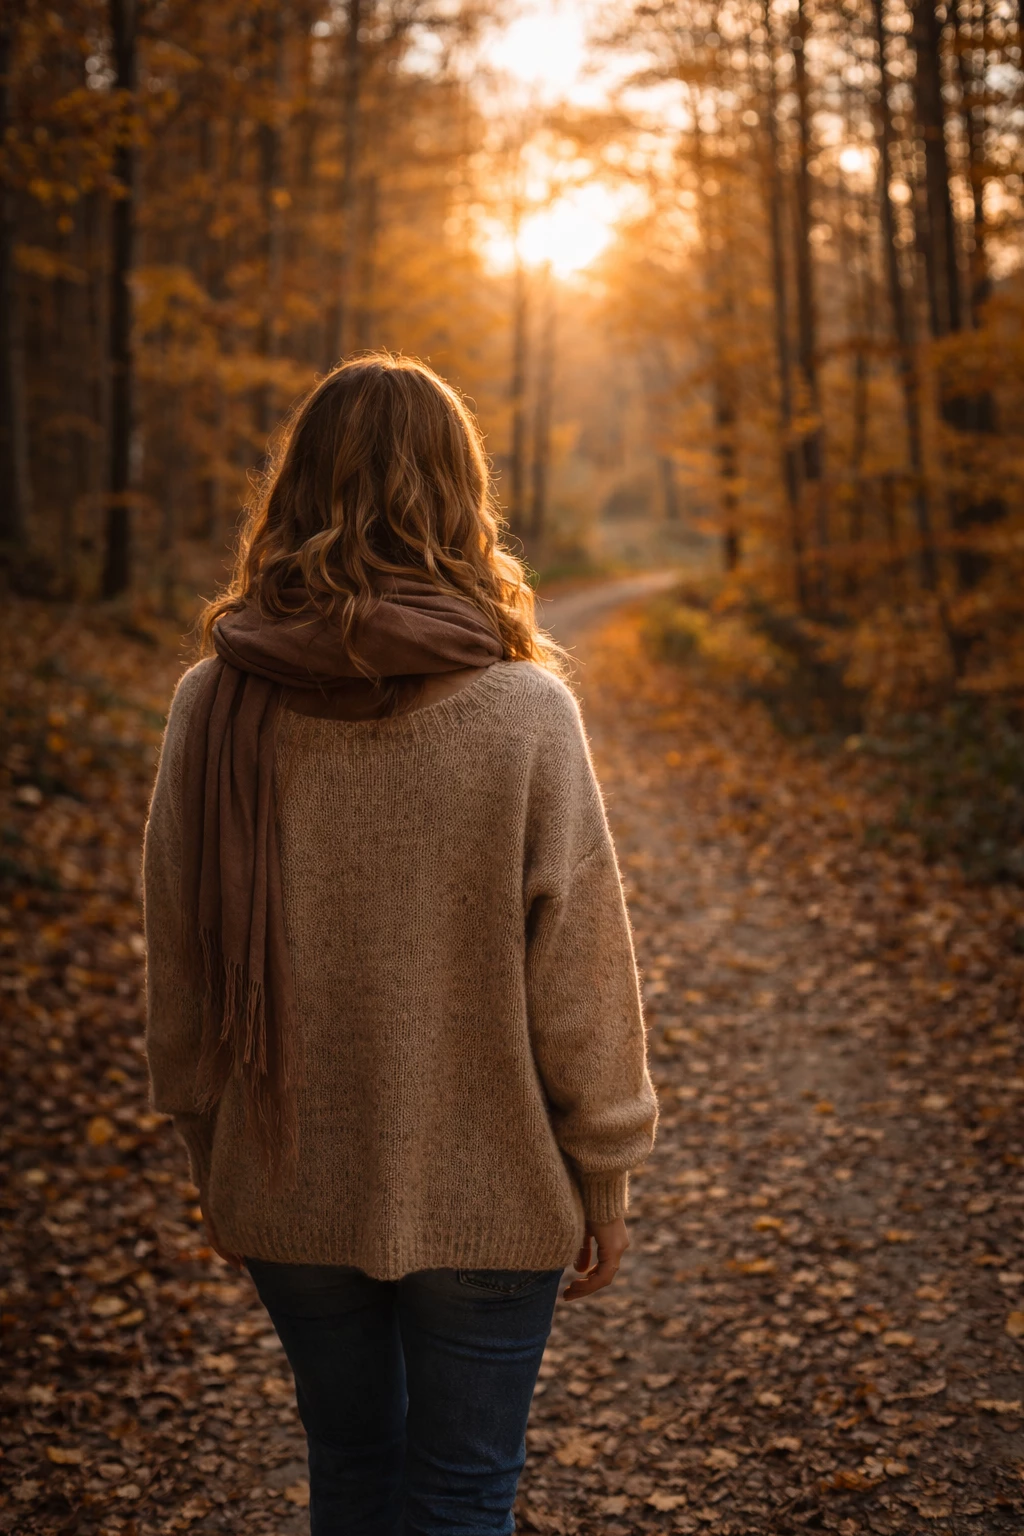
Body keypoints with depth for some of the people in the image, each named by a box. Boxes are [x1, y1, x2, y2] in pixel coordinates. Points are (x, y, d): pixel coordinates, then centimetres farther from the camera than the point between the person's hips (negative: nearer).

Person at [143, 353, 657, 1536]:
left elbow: (179, 964, -1)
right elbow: (579, 972, -12)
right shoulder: (524, 712, -17)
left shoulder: (214, 705, -9)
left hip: (288, 1188, 3)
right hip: (485, 1194, -2)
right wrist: (603, 1175, 2)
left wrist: (212, 1155, 13)